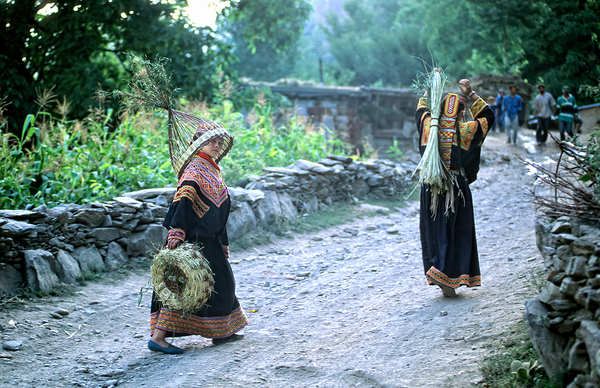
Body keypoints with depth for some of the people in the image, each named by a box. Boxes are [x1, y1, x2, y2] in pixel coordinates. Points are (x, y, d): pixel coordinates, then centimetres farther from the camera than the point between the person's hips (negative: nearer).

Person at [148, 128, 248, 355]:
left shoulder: (212, 170, 18)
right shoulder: (195, 169, -11)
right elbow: (183, 200, -23)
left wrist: (222, 244, 23)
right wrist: (176, 232, -34)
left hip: (209, 241, 10)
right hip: (193, 239, -10)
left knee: (221, 281, 15)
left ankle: (221, 332, 27)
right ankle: (158, 337, -11)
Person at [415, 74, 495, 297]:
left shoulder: (428, 125, -1)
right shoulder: (464, 131, -7)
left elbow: (422, 108, 22)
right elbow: (488, 116, 9)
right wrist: (471, 94, 10)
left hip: (431, 185, 3)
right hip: (456, 187, -3)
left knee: (434, 230, 11)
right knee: (456, 232, 2)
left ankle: (436, 268, 10)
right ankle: (447, 276, -6)